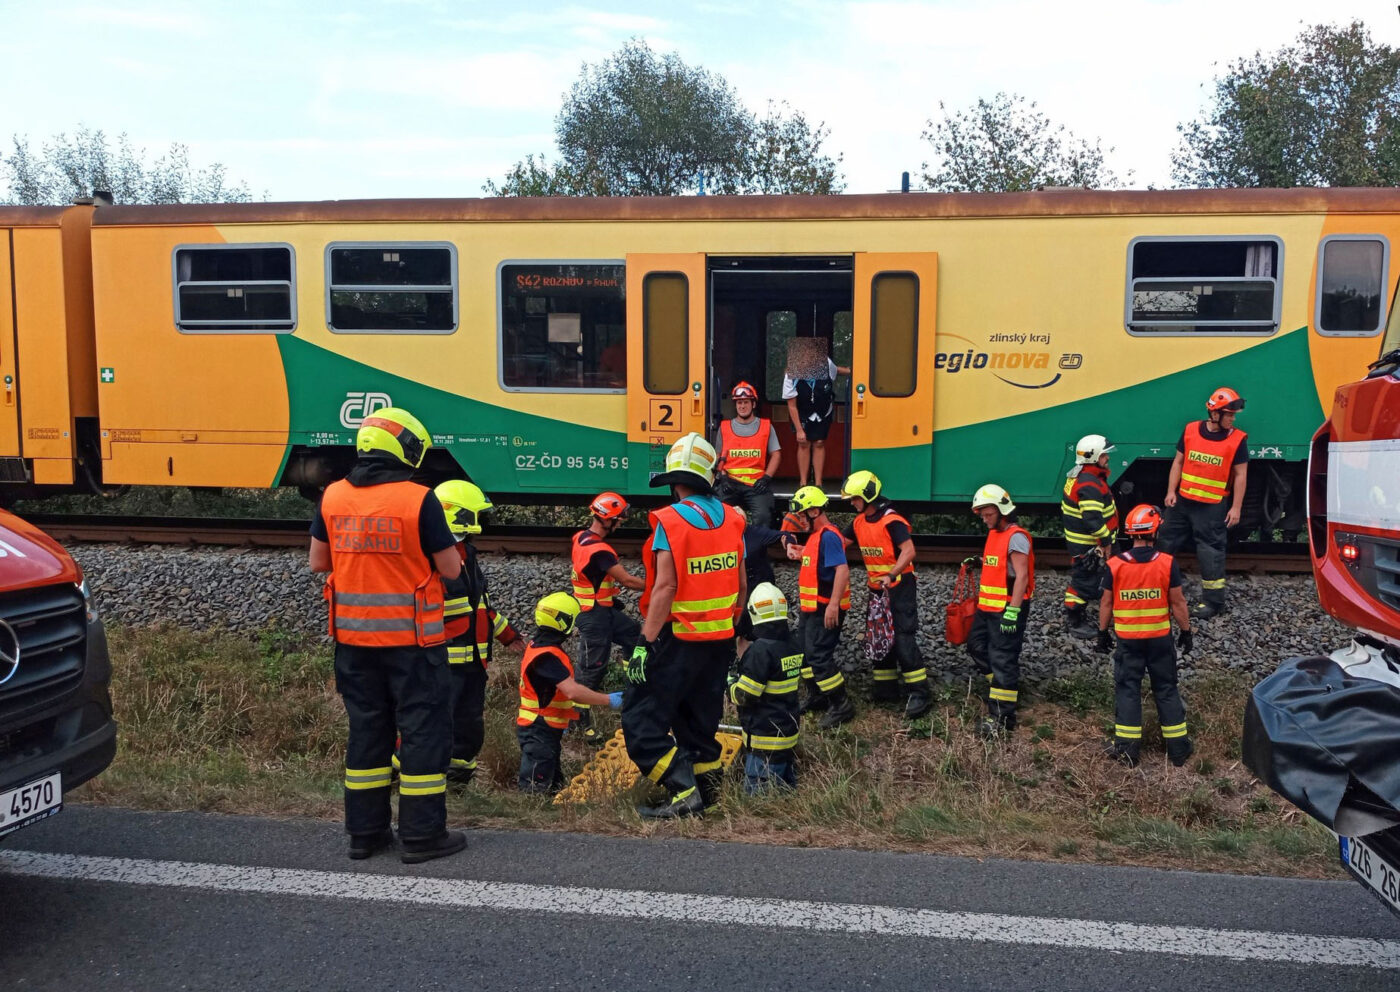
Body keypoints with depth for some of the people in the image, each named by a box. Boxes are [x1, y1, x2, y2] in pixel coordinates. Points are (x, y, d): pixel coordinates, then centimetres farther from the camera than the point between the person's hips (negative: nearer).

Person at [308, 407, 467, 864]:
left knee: (366, 729, 16)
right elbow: (450, 568, -9)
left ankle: (365, 831, 24)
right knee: (424, 731, 5)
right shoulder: (419, 500, -15)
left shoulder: (333, 497, 0)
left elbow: (318, 562, 9)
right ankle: (422, 835, 10)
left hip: (354, 638, 5)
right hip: (411, 638, -5)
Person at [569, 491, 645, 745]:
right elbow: (628, 580, -24)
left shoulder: (580, 538, 2)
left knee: (637, 635, 13)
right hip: (595, 616, -10)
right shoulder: (599, 550, -27)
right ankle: (583, 721, 12)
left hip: (602, 609, 10)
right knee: (592, 667, 0)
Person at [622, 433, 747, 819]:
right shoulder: (730, 519, 5)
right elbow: (740, 584, 9)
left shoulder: (670, 521, -14)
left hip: (678, 640, -7)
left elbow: (665, 588, -19)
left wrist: (645, 644, -17)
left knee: (641, 723, 1)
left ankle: (684, 792, -6)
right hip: (720, 641, 7)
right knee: (700, 724, 18)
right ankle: (707, 790, 20)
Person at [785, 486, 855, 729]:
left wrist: (833, 604, -32)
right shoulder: (816, 535, 12)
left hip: (825, 610, -11)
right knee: (803, 652, 19)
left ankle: (842, 706, 0)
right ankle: (817, 698, 33)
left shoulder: (828, 536, -19)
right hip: (811, 608, 11)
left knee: (819, 657, -9)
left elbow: (842, 570, -28)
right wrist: (800, 553, 9)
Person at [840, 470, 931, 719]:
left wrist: (891, 575, -34)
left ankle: (920, 694, -8)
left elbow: (909, 551, -25)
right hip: (877, 588, 9)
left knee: (903, 639, -12)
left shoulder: (892, 521, -18)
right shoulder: (859, 522, 8)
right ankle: (886, 689, 22)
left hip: (899, 586, -9)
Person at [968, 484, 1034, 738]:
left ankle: (1002, 719, -2)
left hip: (1007, 610, -10)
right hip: (987, 608, 10)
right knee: (977, 647, 19)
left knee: (1003, 660, -6)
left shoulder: (1016, 537, -16)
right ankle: (1003, 685, 36)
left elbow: (1021, 577, -21)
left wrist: (1013, 612, -24)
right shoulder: (994, 533, 13)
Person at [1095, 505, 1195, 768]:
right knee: (1166, 689, 12)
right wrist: (1186, 631, 7)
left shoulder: (1115, 565, -9)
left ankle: (1127, 749, 9)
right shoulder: (1167, 563, -11)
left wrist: (1103, 632, 10)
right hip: (1160, 637, 0)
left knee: (1127, 689, 8)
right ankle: (1178, 748, 20)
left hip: (1128, 638, 0)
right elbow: (1178, 602, -5)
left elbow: (1106, 603, -2)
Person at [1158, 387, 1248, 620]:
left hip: (1212, 507, -4)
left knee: (1210, 551, 1)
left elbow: (1240, 475, -4)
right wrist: (1171, 491, 1)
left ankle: (1213, 601, 11)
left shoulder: (1237, 440, -7)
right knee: (1167, 541, 13)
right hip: (1182, 501, 4)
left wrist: (1236, 508, -7)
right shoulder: (1191, 430, 0)